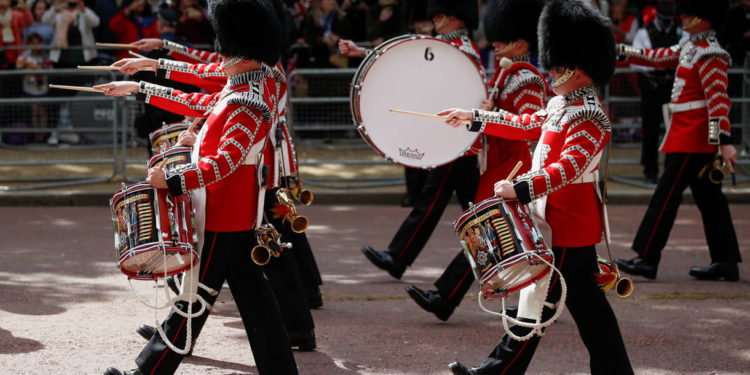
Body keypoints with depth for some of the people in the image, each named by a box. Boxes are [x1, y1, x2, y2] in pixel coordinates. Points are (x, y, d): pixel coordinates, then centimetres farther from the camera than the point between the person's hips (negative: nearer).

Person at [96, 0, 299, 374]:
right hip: (238, 215, 10)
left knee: (193, 301, -1)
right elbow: (196, 103, 22)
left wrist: (172, 179, -35)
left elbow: (224, 161, -30)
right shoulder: (236, 91, 10)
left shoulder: (247, 105, -21)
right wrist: (139, 88, 24)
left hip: (221, 219, -10)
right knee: (253, 297, 11)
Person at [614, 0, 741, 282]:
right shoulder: (691, 47, 13)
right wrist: (619, 51, 21)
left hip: (690, 139, -9)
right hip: (696, 139, 9)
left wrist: (724, 142, -27)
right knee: (708, 198, 10)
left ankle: (647, 259, -2)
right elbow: (659, 57, 23)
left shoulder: (709, 55, -16)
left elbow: (718, 99, -21)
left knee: (666, 195, -6)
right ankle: (726, 263, 12)